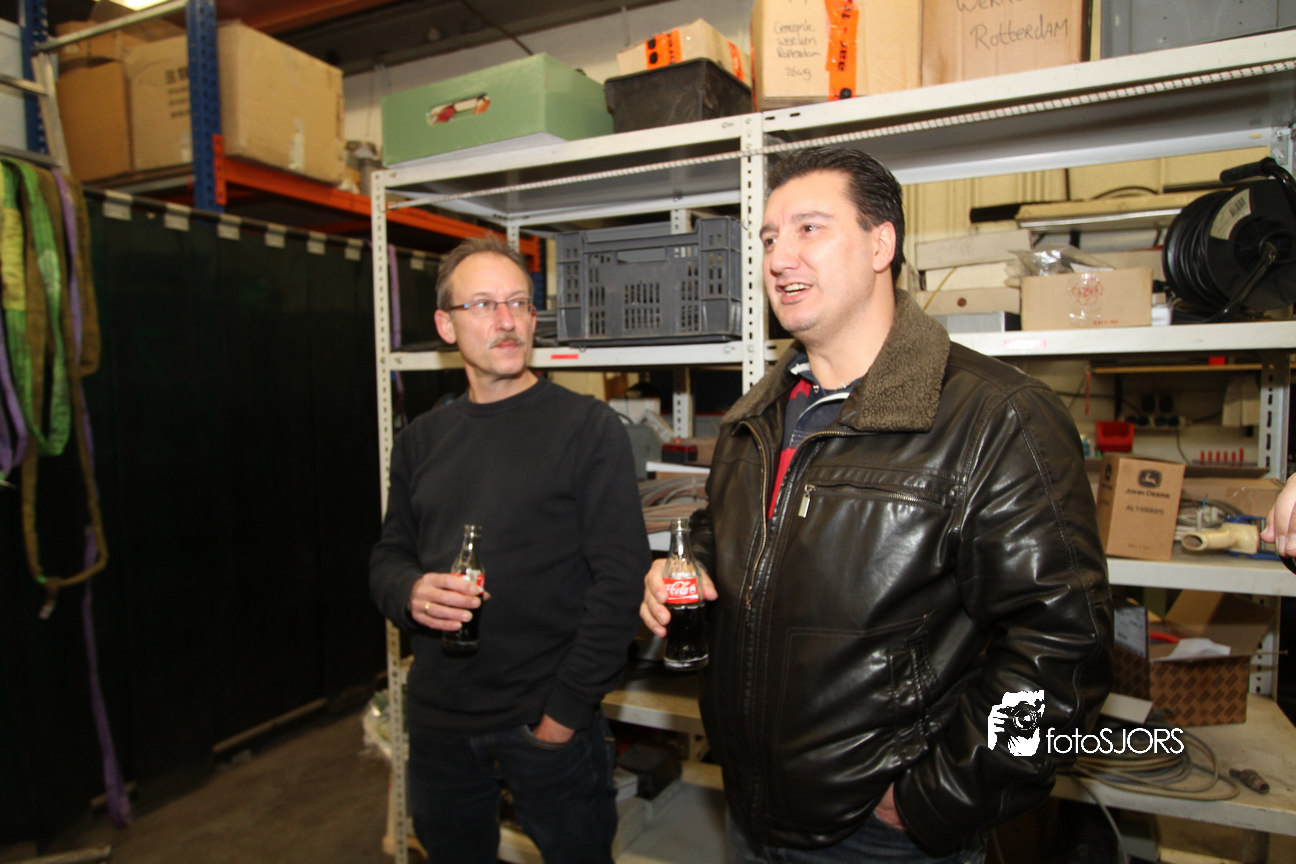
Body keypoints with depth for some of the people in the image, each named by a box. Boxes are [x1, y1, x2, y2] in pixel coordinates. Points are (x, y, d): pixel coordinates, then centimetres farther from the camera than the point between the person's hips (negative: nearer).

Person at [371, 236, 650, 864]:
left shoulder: (588, 427, -11)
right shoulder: (421, 440, 6)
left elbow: (620, 579, -15)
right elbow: (388, 555, 12)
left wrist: (564, 714, -15)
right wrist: (411, 593, -12)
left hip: (548, 724, -4)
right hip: (438, 720, 5)